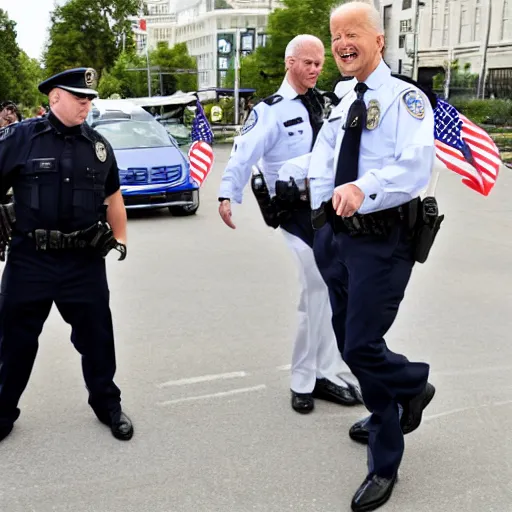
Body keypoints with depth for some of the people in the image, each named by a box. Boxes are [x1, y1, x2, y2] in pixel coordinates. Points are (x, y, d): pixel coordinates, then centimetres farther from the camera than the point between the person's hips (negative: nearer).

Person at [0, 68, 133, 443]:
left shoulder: (98, 145, 8)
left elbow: (112, 196, 18)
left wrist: (121, 239, 14)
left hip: (85, 262, 2)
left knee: (96, 337, 11)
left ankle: (108, 406, 30)